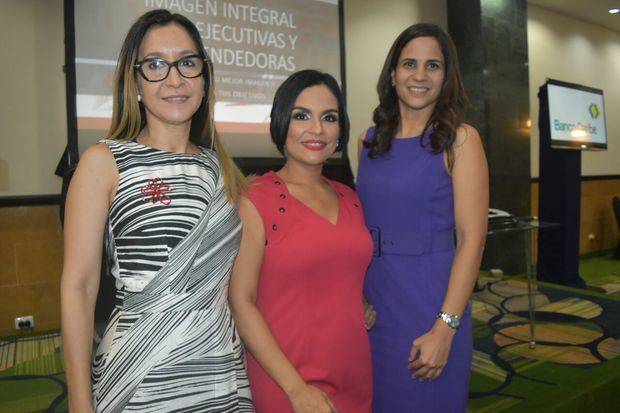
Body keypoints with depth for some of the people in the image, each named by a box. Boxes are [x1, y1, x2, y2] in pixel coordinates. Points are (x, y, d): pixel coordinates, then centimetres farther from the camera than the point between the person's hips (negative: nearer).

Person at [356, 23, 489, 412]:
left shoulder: (460, 139, -7)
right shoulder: (371, 140, 6)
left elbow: (472, 240, -12)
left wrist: (445, 327, -17)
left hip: (429, 298, -4)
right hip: (371, 297, 5)